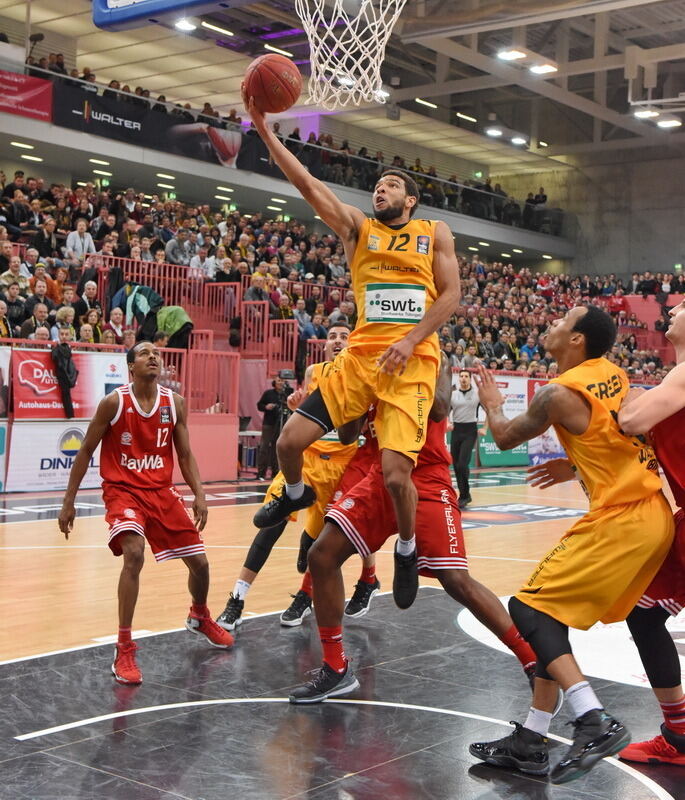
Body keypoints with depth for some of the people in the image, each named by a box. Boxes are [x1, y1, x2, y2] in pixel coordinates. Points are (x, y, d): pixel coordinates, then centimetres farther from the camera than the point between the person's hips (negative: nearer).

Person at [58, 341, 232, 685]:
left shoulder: (174, 403, -1)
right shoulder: (114, 402, -11)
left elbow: (185, 454, 5)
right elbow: (86, 451, -3)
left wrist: (199, 494, -9)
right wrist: (68, 501, -4)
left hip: (162, 491, 4)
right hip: (122, 490, -4)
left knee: (199, 562, 6)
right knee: (134, 554, -29)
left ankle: (200, 617, 41)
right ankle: (124, 649, -18)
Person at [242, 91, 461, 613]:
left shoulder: (434, 233, 11)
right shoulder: (358, 228, 14)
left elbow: (450, 295, 2)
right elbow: (306, 183, 4)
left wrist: (411, 339, -13)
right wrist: (264, 129, -4)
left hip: (413, 363, -3)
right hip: (360, 356, 3)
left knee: (396, 474, -15)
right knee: (290, 441, -5)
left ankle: (407, 551, 16)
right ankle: (296, 494, 31)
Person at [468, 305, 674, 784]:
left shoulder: (560, 394, -12)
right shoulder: (613, 374, 11)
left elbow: (505, 438, 6)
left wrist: (492, 403, 24)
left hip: (619, 520, -9)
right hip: (654, 515, 9)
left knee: (530, 607, -5)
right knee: (554, 612, 13)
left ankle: (596, 723, -17)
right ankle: (530, 743, 15)